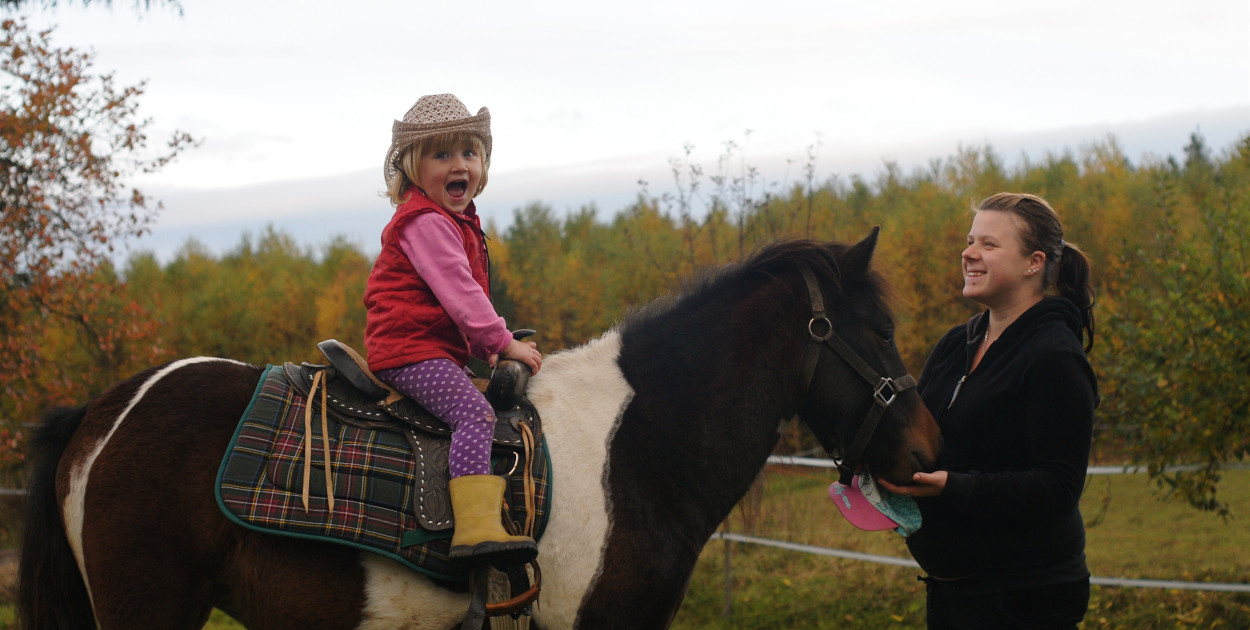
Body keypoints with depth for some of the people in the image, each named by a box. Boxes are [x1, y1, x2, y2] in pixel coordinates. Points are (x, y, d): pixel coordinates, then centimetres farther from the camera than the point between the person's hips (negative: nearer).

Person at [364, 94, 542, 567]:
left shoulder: (457, 222, 23)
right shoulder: (426, 222, -11)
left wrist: (488, 347, 18)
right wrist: (501, 342, -12)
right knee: (474, 412, -27)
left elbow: (464, 294, 28)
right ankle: (477, 528, -42)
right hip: (410, 351, -11)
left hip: (439, 348, 11)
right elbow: (457, 291, -17)